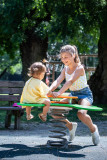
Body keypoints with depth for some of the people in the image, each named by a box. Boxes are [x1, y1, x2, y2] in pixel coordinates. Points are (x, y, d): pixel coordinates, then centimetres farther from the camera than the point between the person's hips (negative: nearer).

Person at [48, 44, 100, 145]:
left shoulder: (79, 68, -18)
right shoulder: (65, 69, 3)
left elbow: (70, 81, -33)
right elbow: (58, 81, -11)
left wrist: (59, 93, -46)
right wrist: (49, 91, -31)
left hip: (85, 94, -7)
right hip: (73, 94, 7)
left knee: (81, 113, -36)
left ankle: (93, 128, -3)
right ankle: (70, 126, 18)